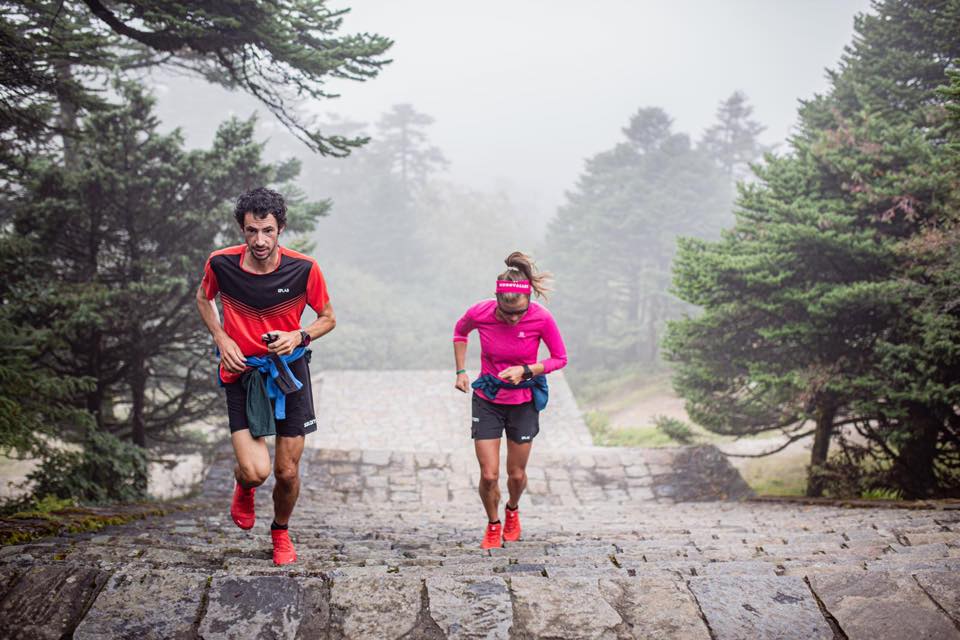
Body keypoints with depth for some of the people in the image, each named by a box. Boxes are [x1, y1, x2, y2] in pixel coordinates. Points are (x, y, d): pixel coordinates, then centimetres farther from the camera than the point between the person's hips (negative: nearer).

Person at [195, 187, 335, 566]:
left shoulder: (303, 269, -13)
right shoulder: (221, 264, -11)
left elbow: (327, 318, 2)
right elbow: (204, 299, 12)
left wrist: (299, 336, -18)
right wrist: (221, 339, -4)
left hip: (290, 371, 1)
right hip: (242, 373, 0)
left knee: (287, 472, 4)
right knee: (255, 471, -14)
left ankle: (281, 532, 37)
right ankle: (243, 489, 27)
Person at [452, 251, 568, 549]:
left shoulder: (541, 318, -22)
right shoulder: (480, 312, -19)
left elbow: (560, 358, -7)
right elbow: (460, 332, 6)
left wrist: (525, 371, -21)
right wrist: (461, 371, -1)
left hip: (524, 402, 0)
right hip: (487, 399, 0)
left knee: (517, 474, 10)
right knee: (488, 475, -4)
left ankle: (512, 510, 45)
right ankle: (493, 525, 25)